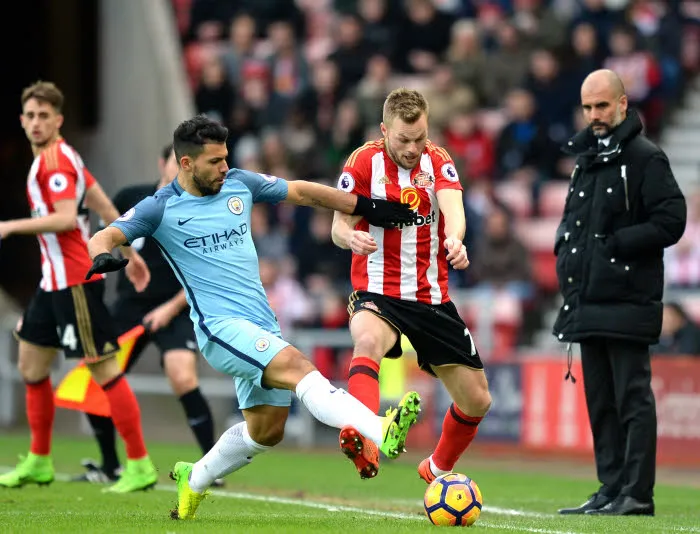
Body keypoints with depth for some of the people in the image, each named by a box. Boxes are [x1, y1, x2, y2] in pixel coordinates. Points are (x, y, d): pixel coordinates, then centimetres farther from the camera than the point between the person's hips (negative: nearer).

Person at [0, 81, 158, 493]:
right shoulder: (54, 158, 15)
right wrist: (130, 253, 25)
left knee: (104, 369, -8)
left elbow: (66, 218, -27)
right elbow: (105, 207, 20)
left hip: (75, 281, -10)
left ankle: (140, 466, -6)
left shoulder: (56, 160, -14)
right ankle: (39, 463, 24)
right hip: (55, 281, 10)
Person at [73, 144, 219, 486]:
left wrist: (172, 307, -14)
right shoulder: (131, 199, 1)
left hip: (175, 311, -4)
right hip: (129, 305, 4)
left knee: (182, 378, -27)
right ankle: (110, 467, 21)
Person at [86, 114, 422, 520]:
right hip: (220, 326, -7)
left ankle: (195, 479, 35)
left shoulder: (240, 184, 10)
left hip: (263, 326, 7)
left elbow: (300, 192, 19)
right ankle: (382, 431, -48)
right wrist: (102, 257, -34)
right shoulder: (161, 208, -3)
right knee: (296, 365, -29)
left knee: (267, 430, 12)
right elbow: (105, 236, -9)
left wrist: (368, 208, 20)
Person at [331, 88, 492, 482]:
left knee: (477, 400, 8)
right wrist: (351, 237, -36)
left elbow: (453, 208, -18)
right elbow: (339, 227, -10)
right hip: (378, 294, -4)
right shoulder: (364, 162, -6)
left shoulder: (437, 161, 1)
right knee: (368, 339, -40)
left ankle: (438, 469, 35)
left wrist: (454, 239, -41)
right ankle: (362, 440, -60)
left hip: (432, 298, 4)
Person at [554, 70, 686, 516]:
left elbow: (671, 220, -13)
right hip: (588, 303, 8)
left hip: (628, 303, -8)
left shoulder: (646, 158, -6)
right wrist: (565, 251, 9)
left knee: (633, 397, -7)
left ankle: (637, 493, -6)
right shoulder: (585, 159, 18)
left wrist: (617, 244, -15)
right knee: (600, 401, 9)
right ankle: (611, 489, 13)